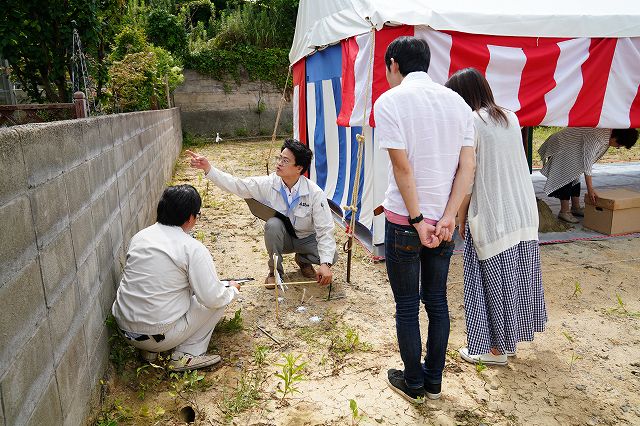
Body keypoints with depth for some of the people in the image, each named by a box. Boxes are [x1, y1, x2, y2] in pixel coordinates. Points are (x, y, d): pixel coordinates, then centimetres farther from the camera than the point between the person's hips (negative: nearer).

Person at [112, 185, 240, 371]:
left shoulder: (140, 236, 5)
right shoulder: (193, 249, -15)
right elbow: (212, 298, -16)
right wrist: (233, 289, 7)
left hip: (124, 327, 7)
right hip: (158, 336, -6)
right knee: (219, 300, 7)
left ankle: (149, 350, 18)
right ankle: (187, 355, 4)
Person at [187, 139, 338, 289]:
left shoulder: (315, 193, -22)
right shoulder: (268, 184, -16)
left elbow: (325, 230, -22)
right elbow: (235, 185, -16)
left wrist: (325, 264, -32)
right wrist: (208, 168, -29)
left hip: (307, 238, -1)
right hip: (281, 239, 1)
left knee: (332, 256, -26)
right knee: (273, 223, -33)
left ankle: (303, 260, 11)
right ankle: (275, 270, -8)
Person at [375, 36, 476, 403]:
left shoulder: (389, 102, -10)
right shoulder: (458, 102, 6)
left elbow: (402, 168, -16)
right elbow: (468, 166, -1)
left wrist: (418, 221, -12)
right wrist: (447, 217, -5)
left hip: (404, 221, -5)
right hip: (444, 222, 5)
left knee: (407, 306, 10)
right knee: (437, 301, 17)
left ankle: (414, 384, 26)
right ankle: (434, 380, 31)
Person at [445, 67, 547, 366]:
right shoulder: (511, 118, 9)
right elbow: (514, 166, 11)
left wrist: (460, 218, -3)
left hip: (492, 218, -7)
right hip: (524, 214, 7)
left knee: (493, 282, 5)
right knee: (517, 278, 16)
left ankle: (495, 348, 18)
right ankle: (510, 338, 32)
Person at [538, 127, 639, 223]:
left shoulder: (607, 131, -5)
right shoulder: (597, 138, -33)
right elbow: (587, 162, -31)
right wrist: (590, 189, -30)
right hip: (560, 149, -10)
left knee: (575, 177, 11)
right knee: (566, 178, -11)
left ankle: (575, 208, 19)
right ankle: (564, 212, -6)